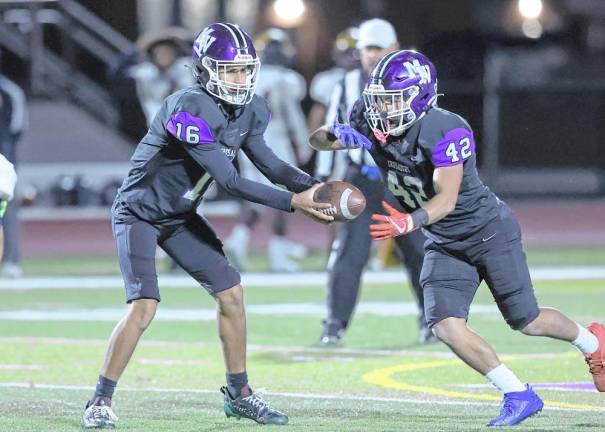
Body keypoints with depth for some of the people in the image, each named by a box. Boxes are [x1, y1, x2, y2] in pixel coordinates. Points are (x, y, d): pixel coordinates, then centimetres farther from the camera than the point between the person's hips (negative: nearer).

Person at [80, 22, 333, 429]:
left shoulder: (248, 111, -5)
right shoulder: (189, 110, -31)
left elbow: (269, 164, 0)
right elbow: (229, 181, -31)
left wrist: (315, 188, -19)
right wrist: (295, 202, -32)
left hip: (181, 216, 8)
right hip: (140, 213, -8)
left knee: (231, 292, 4)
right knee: (144, 306, -19)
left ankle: (239, 394, 18)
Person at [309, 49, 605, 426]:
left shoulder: (447, 131, -31)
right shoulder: (371, 123, -12)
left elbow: (446, 199, -37)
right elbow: (317, 140, -7)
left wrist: (409, 222, -57)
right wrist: (335, 135, -32)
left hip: (490, 232, -6)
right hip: (445, 244, 6)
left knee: (526, 321, 5)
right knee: (445, 326, -13)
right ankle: (519, 396, -2)